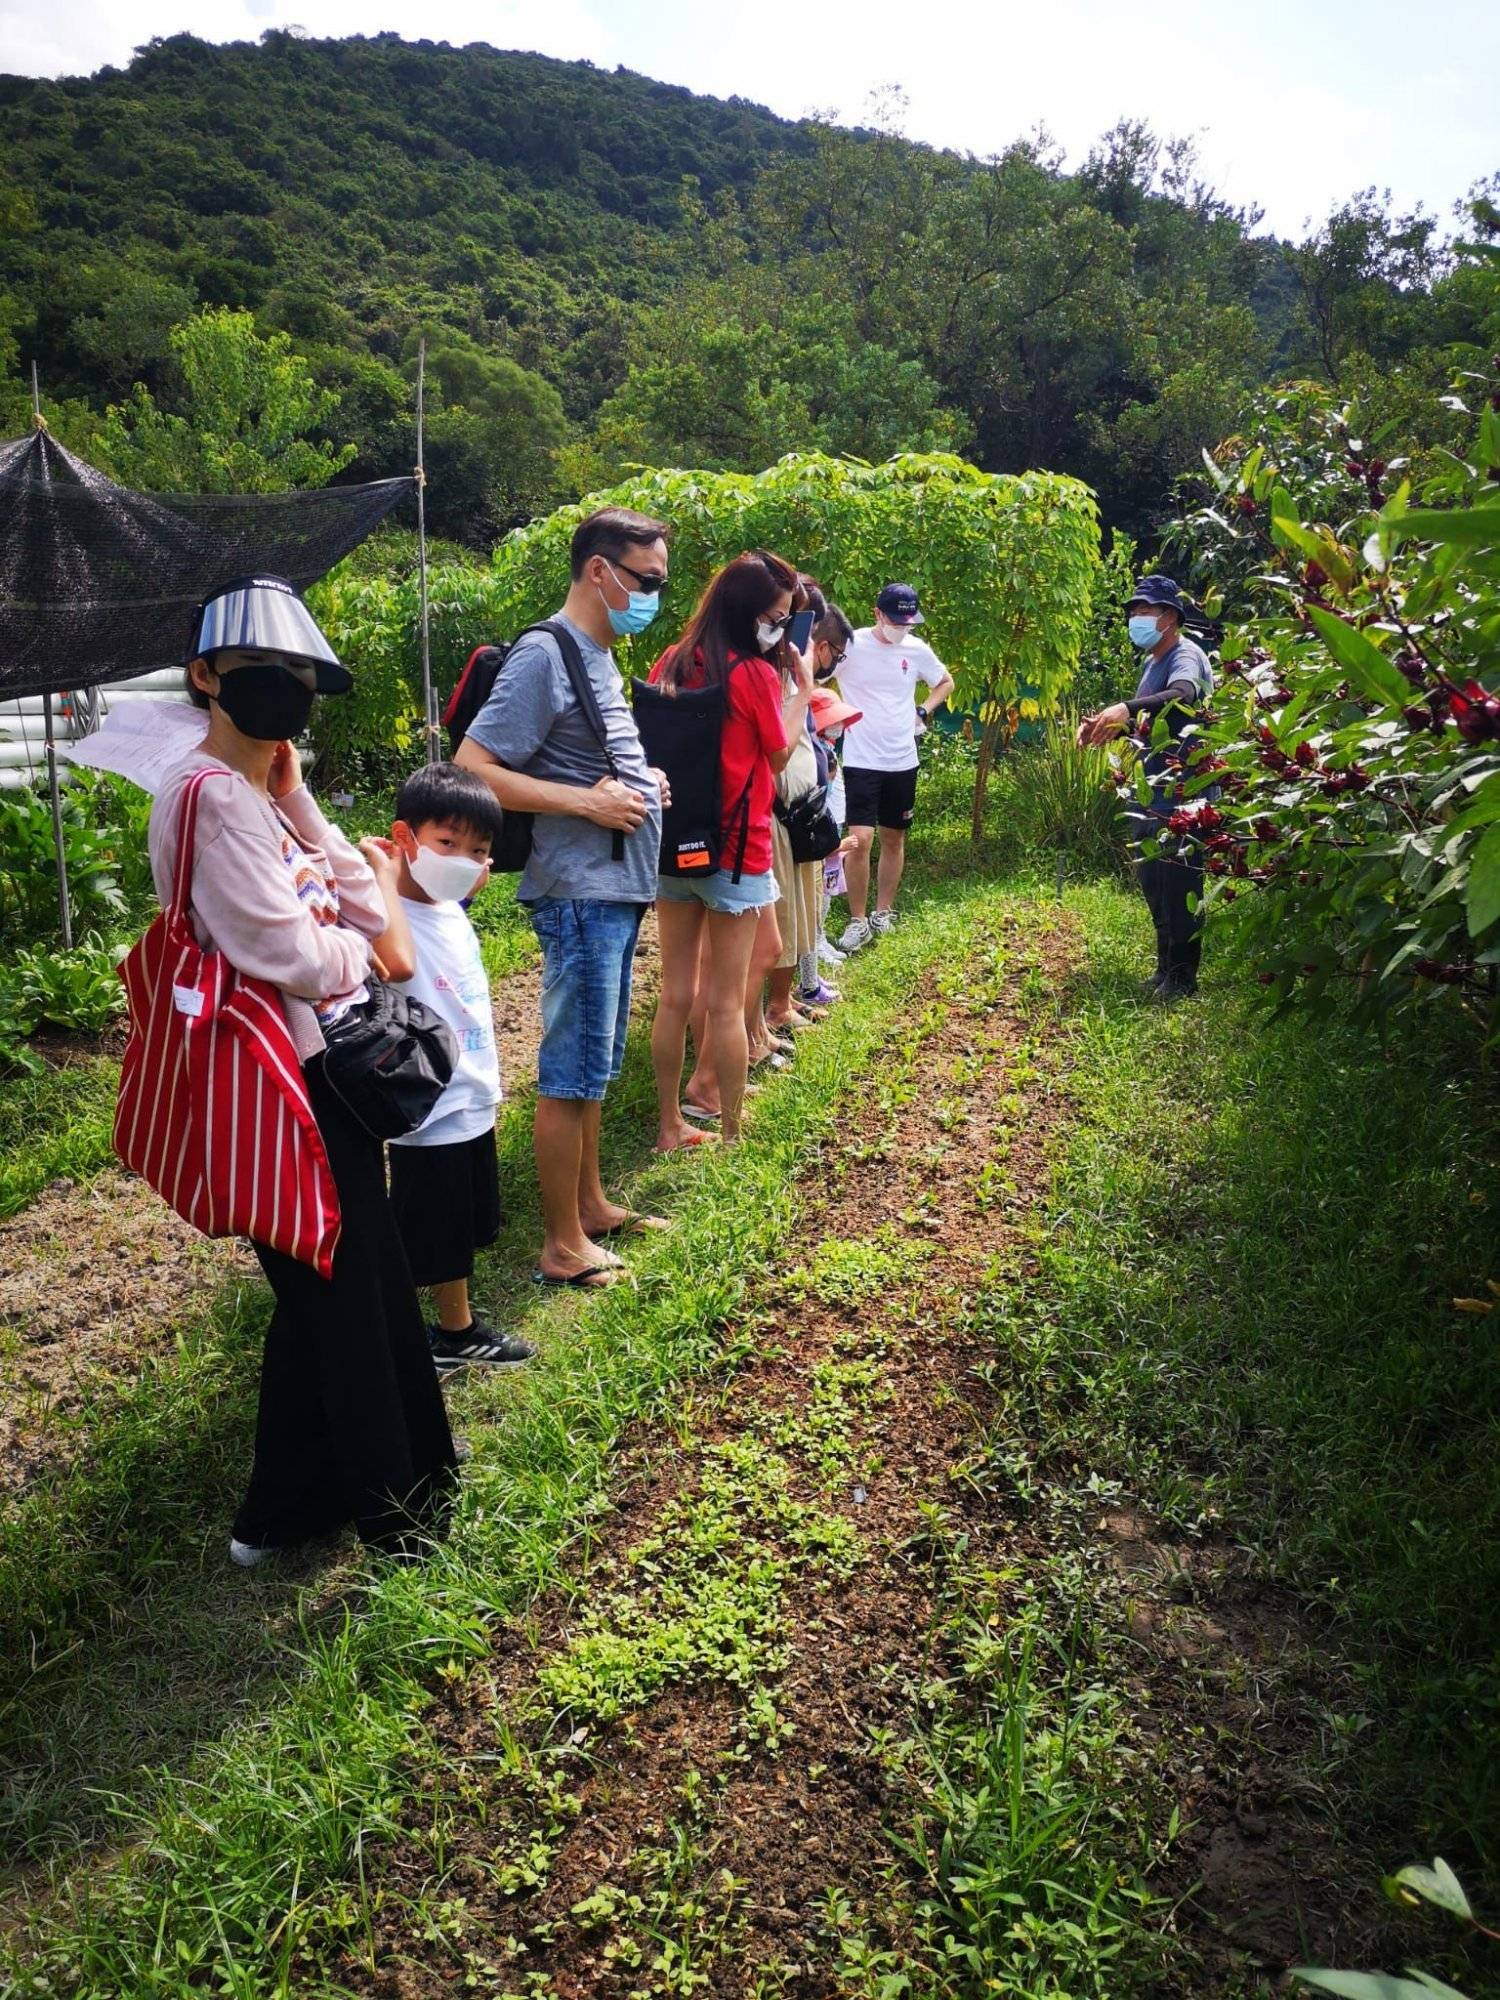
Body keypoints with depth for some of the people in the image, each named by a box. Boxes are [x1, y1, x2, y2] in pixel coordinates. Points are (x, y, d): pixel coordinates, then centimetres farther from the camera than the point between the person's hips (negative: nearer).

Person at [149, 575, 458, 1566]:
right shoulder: (213, 796, -18)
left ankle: (284, 1509, 37)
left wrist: (298, 804, -5)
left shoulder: (265, 793, 13)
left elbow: (372, 916, 8)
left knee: (330, 1294, 19)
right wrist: (370, 951, -4)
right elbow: (292, 955, -22)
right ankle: (387, 1505, 26)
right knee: (343, 1296, 5)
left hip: (322, 1070, 10)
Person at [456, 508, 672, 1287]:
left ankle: (590, 1205, 33)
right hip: (580, 892, -10)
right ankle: (563, 1246, 10)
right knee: (571, 1071, -1)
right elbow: (471, 770, -20)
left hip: (618, 888, 10)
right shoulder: (544, 656, -14)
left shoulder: (600, 656, 15)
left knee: (595, 1064, 19)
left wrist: (645, 780, 7)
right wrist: (588, 801, -20)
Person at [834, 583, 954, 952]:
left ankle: (883, 913, 25)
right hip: (861, 760, -4)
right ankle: (858, 920, 1)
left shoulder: (917, 650, 2)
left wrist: (924, 711, 5)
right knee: (860, 839, -12)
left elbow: (945, 682, 20)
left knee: (894, 838, 12)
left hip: (902, 760, 4)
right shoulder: (851, 645, -11)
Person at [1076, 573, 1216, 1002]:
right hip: (1149, 796, 10)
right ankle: (1165, 966, 26)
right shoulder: (1152, 662, 17)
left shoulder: (1185, 657, -12)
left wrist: (1126, 708, -50)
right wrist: (1105, 725, 3)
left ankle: (1183, 975, 5)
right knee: (1152, 885, 15)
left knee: (1179, 887, -4)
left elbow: (1182, 696, -35)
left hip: (1181, 799, -10)